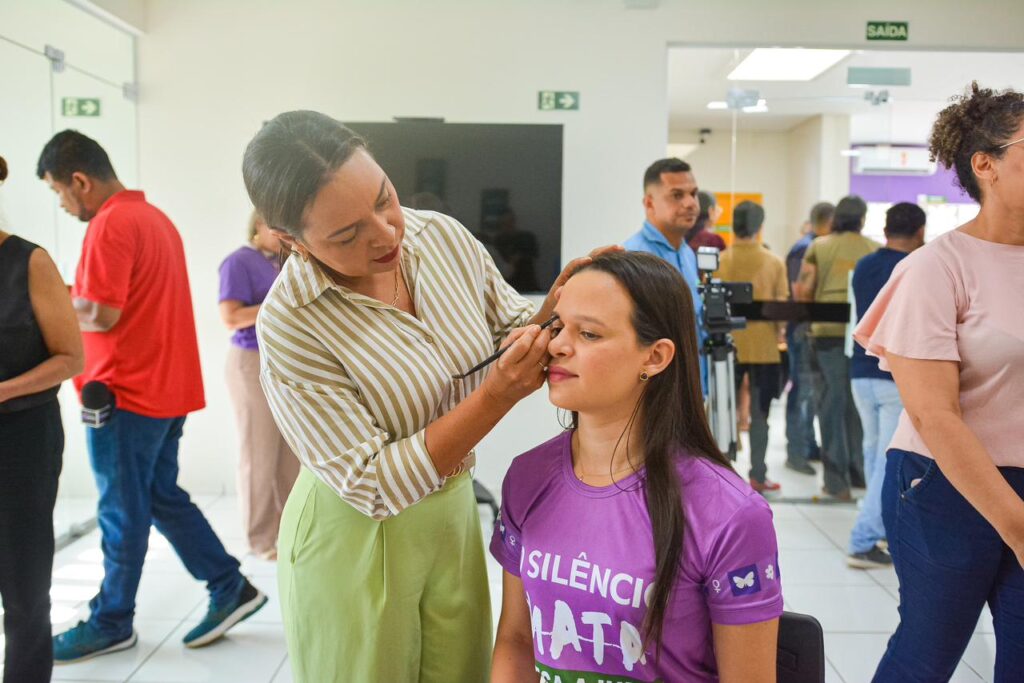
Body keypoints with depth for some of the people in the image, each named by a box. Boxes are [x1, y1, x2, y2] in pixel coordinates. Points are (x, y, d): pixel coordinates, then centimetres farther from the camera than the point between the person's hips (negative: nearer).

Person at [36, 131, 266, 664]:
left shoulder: (111, 224, -15)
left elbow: (101, 314, -21)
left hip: (126, 392, -9)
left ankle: (111, 623, 19)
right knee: (162, 498, 16)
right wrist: (75, 296, 10)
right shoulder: (155, 217, 14)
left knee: (122, 512, 4)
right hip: (165, 387, 9)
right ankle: (230, 588, 17)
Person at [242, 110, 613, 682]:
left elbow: (512, 328, 4)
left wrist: (555, 309, -19)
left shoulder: (446, 237, -11)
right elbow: (372, 487, -23)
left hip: (455, 513, 5)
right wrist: (499, 395, -31)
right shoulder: (290, 328, -25)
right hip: (355, 537, -4)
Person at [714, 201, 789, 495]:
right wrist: (778, 333, 15)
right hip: (764, 347, 0)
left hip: (730, 345, 0)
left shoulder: (721, 260, -5)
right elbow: (783, 304, -1)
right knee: (759, 414, 8)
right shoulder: (775, 262, -2)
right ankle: (758, 476, 10)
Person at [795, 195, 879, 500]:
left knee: (831, 405, 6)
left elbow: (802, 292, 0)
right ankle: (861, 472, 23)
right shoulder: (877, 250, 2)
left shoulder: (818, 246, 2)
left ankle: (837, 482, 8)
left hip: (827, 332, -1)